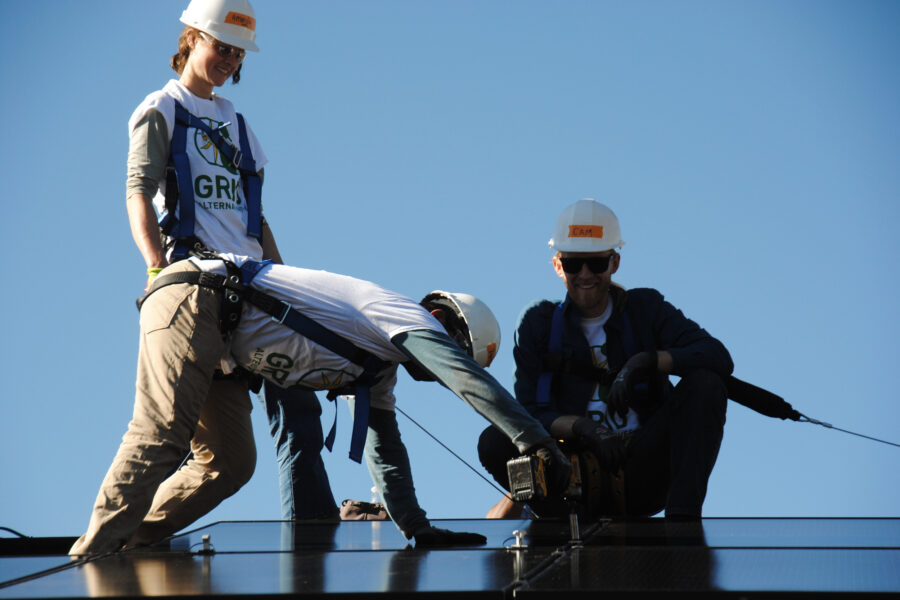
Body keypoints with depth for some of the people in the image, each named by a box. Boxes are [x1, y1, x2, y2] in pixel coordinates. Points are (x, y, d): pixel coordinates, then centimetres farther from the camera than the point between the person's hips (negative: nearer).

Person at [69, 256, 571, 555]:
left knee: (228, 462, 5)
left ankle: (125, 548, 3)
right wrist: (539, 443, -16)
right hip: (195, 301, -10)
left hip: (222, 340, 10)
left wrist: (417, 527, 16)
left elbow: (384, 450, 24)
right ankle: (92, 561, -23)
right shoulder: (409, 316, -4)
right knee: (159, 437, -19)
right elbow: (469, 379, -16)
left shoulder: (379, 366, 23)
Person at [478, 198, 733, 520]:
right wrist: (580, 427, -24)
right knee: (495, 442, -26)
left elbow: (719, 357, -7)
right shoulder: (539, 322, 8)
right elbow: (531, 412, -2)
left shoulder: (645, 308, 7)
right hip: (578, 478, -1)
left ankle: (682, 516, -30)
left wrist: (647, 361, -23)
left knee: (705, 381, -21)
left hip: (642, 475, 1)